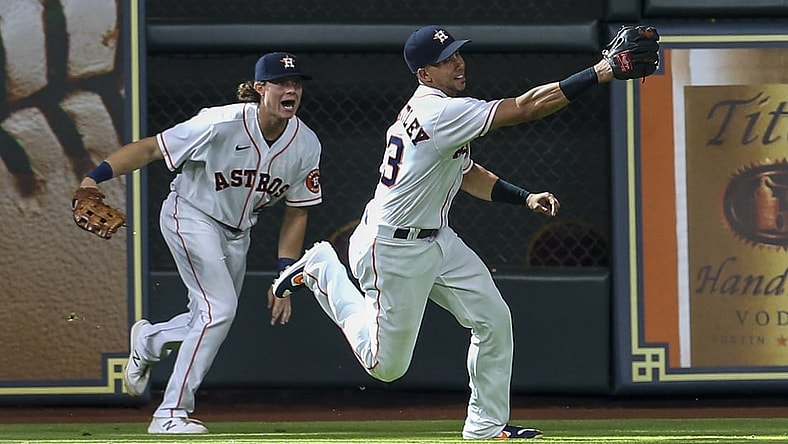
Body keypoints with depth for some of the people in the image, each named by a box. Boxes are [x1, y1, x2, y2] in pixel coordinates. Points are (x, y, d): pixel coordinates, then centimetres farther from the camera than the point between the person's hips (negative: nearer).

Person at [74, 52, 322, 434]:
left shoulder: (306, 145, -12)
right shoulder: (221, 124, -28)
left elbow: (296, 213, -1)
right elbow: (151, 148, -24)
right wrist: (96, 177, -36)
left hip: (237, 232, 7)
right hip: (190, 216, -7)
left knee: (212, 321, 11)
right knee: (219, 308, -20)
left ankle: (149, 341, 44)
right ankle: (171, 414, -13)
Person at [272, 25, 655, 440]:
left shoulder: (432, 109, 5)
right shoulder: (442, 113, -26)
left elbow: (466, 172, 18)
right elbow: (526, 107, -30)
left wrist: (525, 198, 6)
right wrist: (599, 74, -31)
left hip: (437, 241, 10)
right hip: (392, 249, -10)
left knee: (494, 321, 3)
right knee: (387, 364, 2)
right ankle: (325, 269, 16)